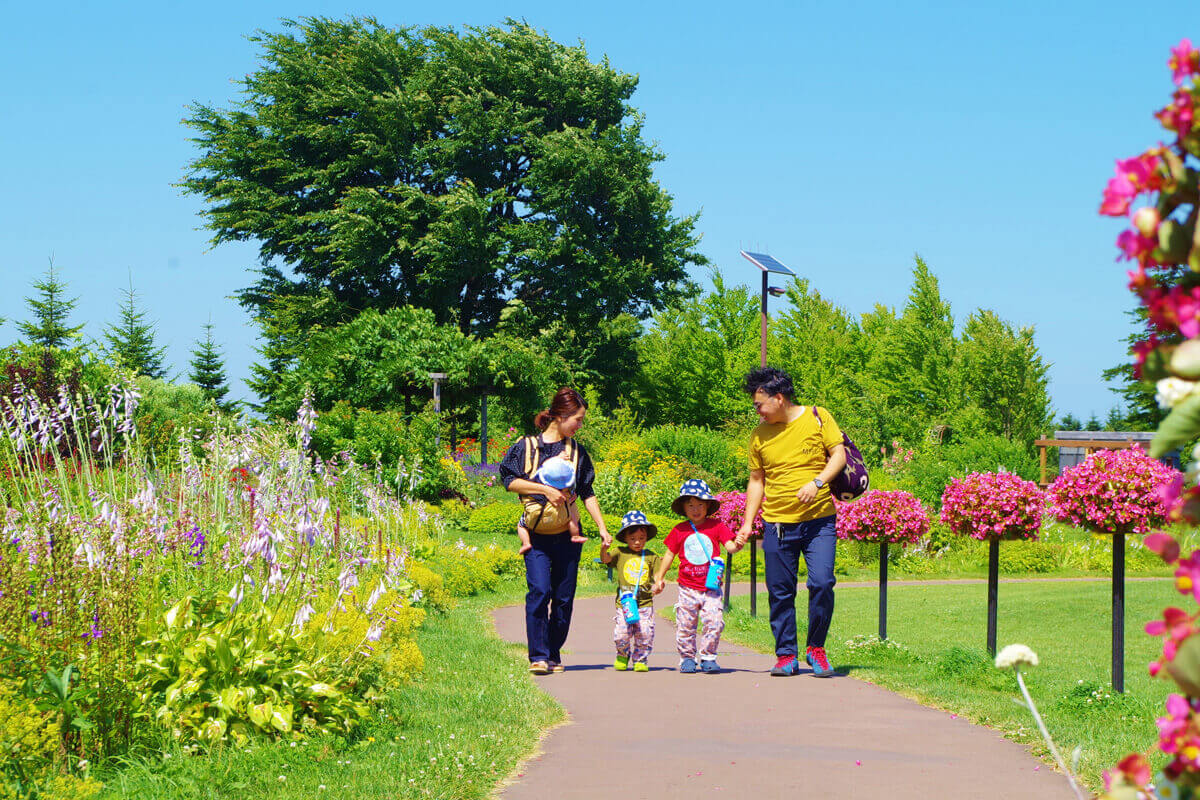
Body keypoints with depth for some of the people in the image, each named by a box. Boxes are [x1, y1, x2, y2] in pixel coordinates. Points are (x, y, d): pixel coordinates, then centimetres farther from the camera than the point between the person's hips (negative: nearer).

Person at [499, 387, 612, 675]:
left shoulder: (577, 451, 11)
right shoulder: (527, 446, 2)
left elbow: (587, 494, 16)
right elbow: (509, 480, -3)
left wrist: (602, 528, 11)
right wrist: (545, 489, -11)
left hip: (567, 535, 3)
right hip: (537, 534, -3)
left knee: (564, 596, 3)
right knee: (539, 590, -17)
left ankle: (554, 654, 15)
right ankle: (538, 656, -14)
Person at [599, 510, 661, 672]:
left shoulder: (650, 557, 8)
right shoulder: (620, 553, 6)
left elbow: (657, 574, 7)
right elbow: (606, 559, -5)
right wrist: (604, 549, -25)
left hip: (645, 603, 1)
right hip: (624, 602, -1)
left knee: (645, 633, -4)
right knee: (622, 633, -8)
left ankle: (640, 660, 15)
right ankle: (622, 656, 21)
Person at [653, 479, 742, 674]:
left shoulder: (716, 526, 1)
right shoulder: (679, 530, 4)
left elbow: (729, 545, -8)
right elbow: (669, 555, 12)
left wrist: (736, 545, -31)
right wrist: (659, 577, 12)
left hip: (711, 588, -1)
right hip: (688, 589, 1)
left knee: (714, 622, -11)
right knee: (685, 625, 3)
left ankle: (708, 658, 2)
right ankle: (687, 658, 18)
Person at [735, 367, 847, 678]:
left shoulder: (817, 417, 1)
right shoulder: (760, 435, 8)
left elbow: (839, 455, -2)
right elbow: (756, 480, 15)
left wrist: (817, 482, -19)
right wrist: (747, 523, 8)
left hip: (819, 520, -3)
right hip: (778, 523, 3)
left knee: (821, 583, -14)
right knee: (780, 592, 1)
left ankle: (816, 648, 4)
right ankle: (786, 656, 12)